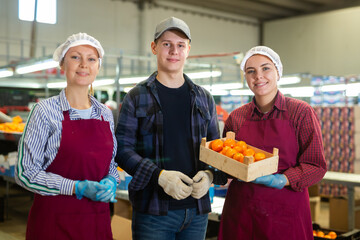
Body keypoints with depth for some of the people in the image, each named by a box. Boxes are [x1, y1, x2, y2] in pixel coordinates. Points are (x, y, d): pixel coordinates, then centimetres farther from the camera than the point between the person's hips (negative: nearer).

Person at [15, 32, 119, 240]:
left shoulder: (105, 114, 6)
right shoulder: (45, 111, -7)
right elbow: (26, 172, -9)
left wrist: (111, 181, -6)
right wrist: (78, 188, -18)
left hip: (98, 219, 4)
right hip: (54, 217, -4)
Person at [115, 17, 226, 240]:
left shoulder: (204, 98, 11)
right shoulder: (136, 97, 1)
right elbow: (123, 148, -4)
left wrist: (209, 174, -7)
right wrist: (159, 175, -18)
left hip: (197, 208, 4)